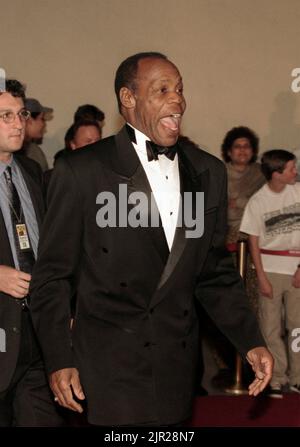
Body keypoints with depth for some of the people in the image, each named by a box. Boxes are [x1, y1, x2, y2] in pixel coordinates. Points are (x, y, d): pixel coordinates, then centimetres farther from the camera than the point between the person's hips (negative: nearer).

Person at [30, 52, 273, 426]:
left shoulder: (209, 172, 9)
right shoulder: (80, 171, -6)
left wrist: (250, 341, 4)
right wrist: (59, 361, -9)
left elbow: (215, 269, 14)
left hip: (177, 366, 5)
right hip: (108, 366, -4)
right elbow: (53, 275, -3)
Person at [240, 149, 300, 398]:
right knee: (271, 327, 2)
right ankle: (276, 379, 12)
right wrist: (262, 278, -5)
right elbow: (254, 243, 0)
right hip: (271, 269, -1)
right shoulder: (257, 202, -4)